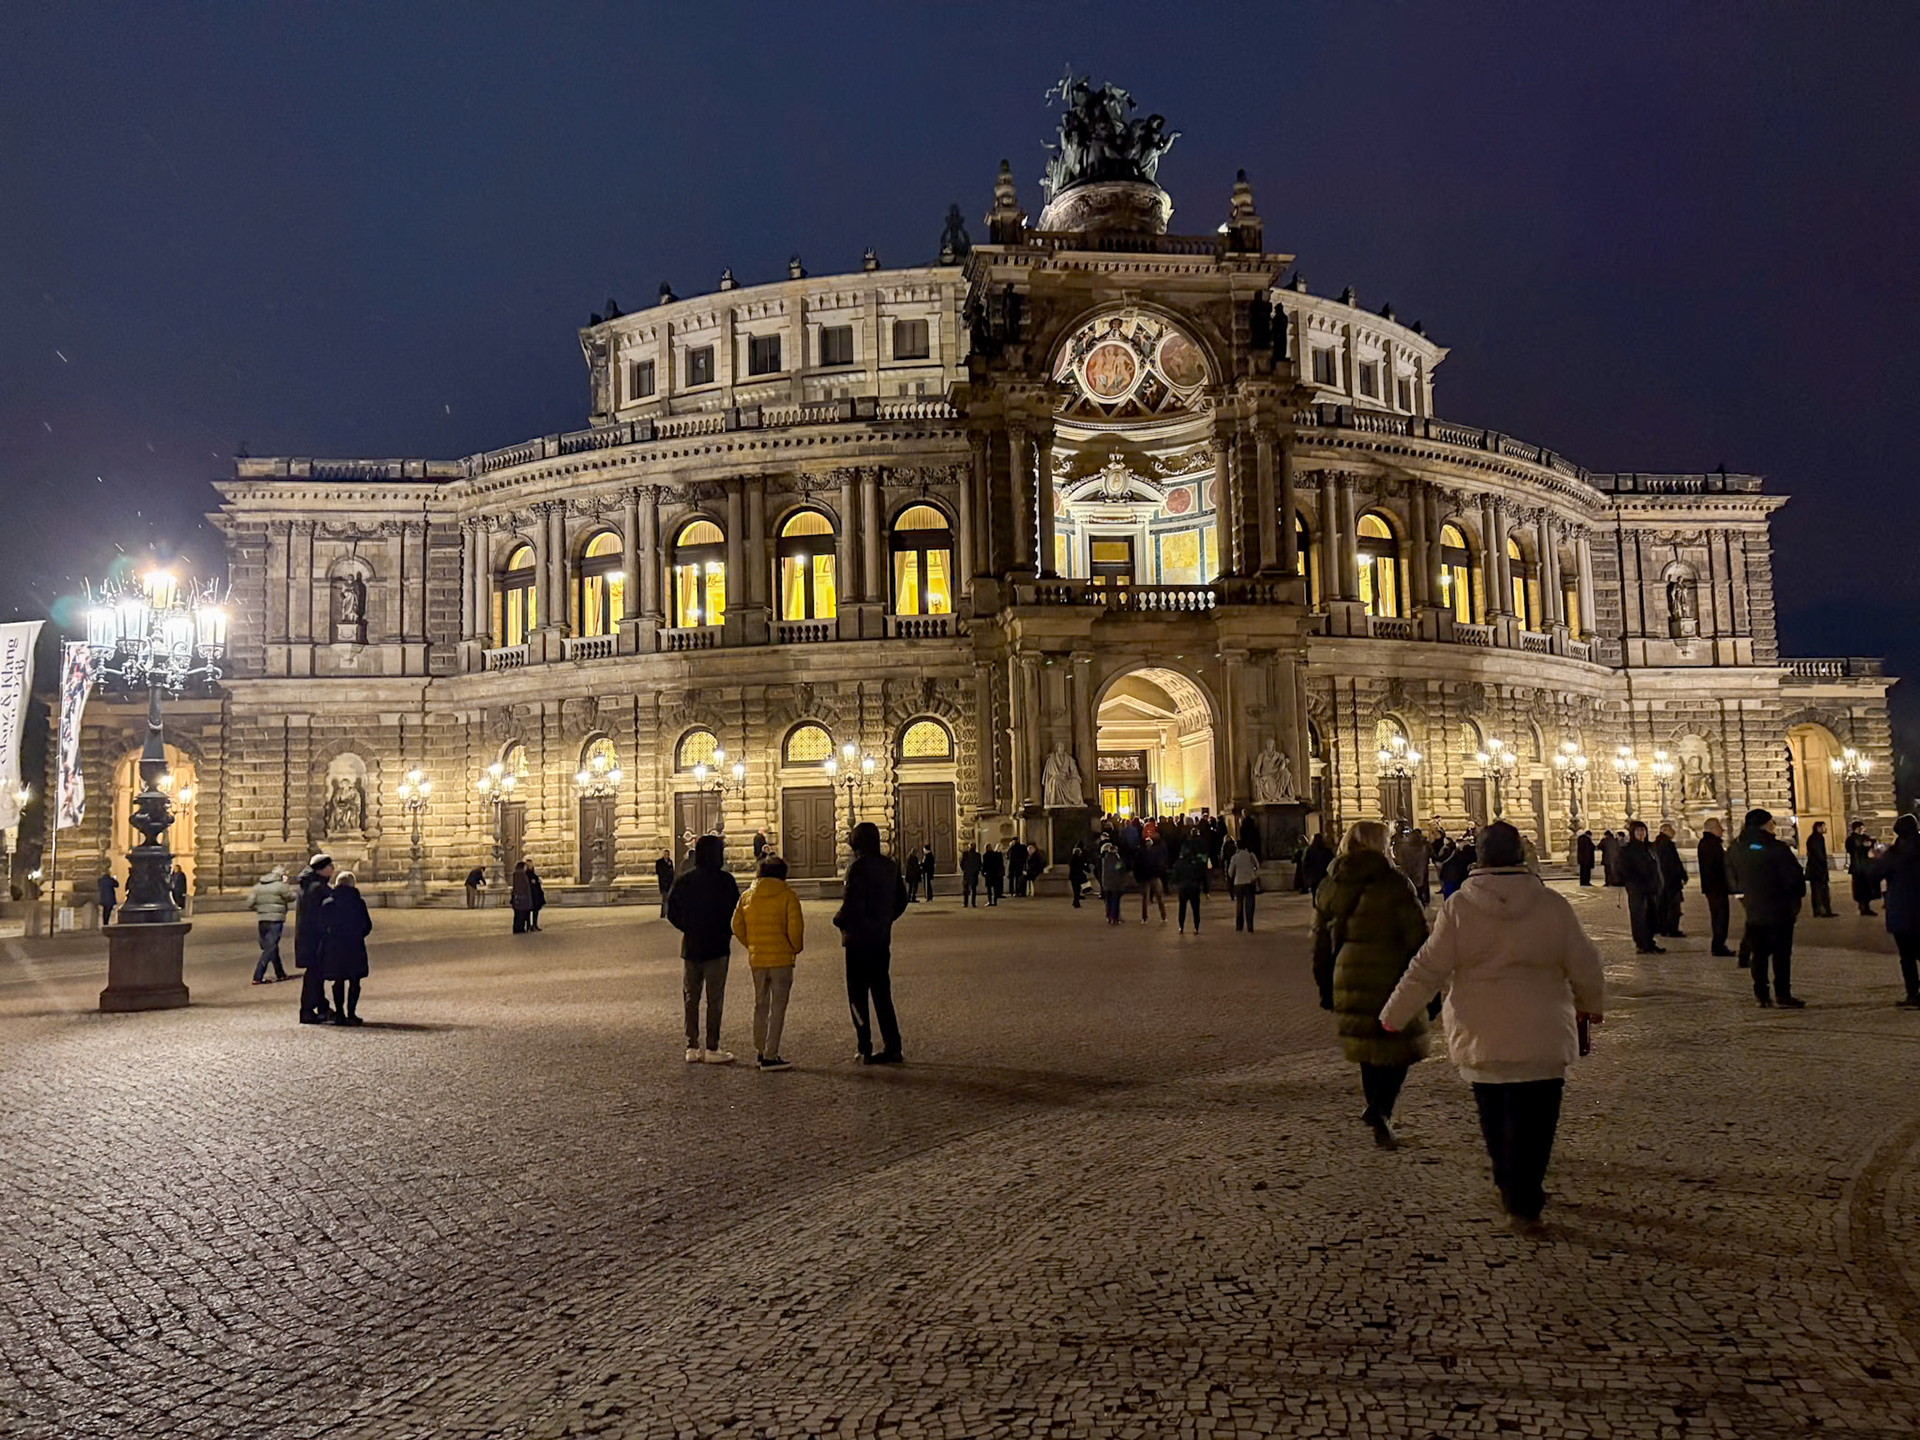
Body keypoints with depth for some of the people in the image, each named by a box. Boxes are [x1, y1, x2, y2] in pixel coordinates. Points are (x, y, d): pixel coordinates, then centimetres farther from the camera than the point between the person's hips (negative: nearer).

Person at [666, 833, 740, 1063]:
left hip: (690, 947, 4)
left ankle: (692, 1047, 13)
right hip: (717, 947, -4)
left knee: (691, 997, 11)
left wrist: (689, 929, 13)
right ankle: (712, 1048, 2)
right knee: (715, 998, 1)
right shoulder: (725, 880, -9)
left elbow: (671, 912, 3)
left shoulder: (684, 880, 3)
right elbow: (735, 913, -9)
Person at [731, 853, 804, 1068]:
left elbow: (737, 926, 6)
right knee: (778, 1006, 0)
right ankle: (770, 1056, -2)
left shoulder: (748, 895, 6)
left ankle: (760, 1050, 25)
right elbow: (795, 926, -15)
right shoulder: (787, 895, -8)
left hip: (756, 958, 5)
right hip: (781, 958, -5)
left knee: (760, 1004, 18)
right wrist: (796, 947, 1)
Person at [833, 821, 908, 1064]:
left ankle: (865, 1048, 1)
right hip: (882, 938, 7)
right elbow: (901, 900, 13)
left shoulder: (858, 867, -16)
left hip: (859, 938, -7)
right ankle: (892, 1046, 11)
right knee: (881, 992, 12)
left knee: (857, 994, 2)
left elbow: (852, 905, -20)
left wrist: (838, 920, -2)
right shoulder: (890, 866, 7)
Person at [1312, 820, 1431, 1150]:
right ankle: (1380, 1108, -12)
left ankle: (1382, 1127, 22)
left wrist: (1326, 988, 21)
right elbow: (1417, 937, -10)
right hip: (1390, 977, -5)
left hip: (1348, 981, 5)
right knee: (1400, 1047, 7)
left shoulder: (1329, 887, 8)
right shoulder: (1393, 883, -9)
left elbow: (1320, 941, 13)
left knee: (1369, 1053, 17)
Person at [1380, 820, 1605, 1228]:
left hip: (1480, 1036, 1)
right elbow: (1584, 965, 5)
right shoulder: (1552, 905, -4)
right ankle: (1524, 1201, 3)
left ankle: (1511, 1188, 31)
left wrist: (1394, 1015, 7)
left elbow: (1428, 969, -5)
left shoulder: (1458, 907, -6)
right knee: (1532, 1118, 4)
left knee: (1494, 1116, 17)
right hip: (1541, 1036, -1)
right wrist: (1592, 1005, 26)